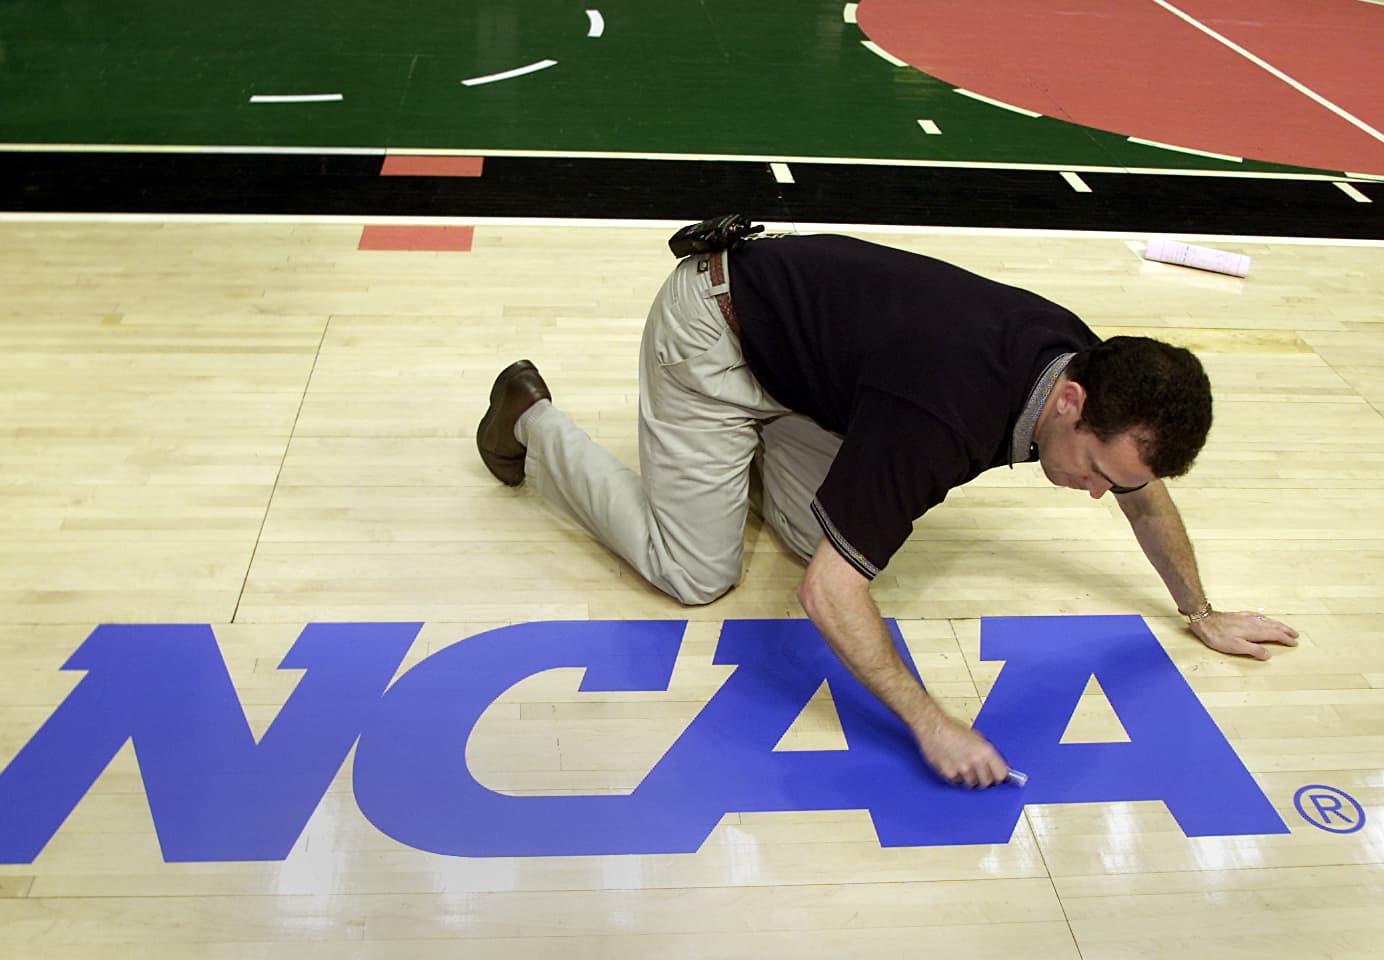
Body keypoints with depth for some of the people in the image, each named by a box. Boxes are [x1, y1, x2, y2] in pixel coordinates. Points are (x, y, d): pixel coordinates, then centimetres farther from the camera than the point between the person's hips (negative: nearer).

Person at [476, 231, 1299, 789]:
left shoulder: (1089, 367, -13)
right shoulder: (946, 415, -39)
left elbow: (1147, 492, 8)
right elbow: (828, 595, -35)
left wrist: (1202, 615, 17)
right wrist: (931, 725, -33)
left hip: (787, 327, 7)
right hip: (712, 333, -7)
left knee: (824, 534, 2)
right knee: (694, 574, -1)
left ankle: (748, 442, 27)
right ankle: (530, 420, 15)